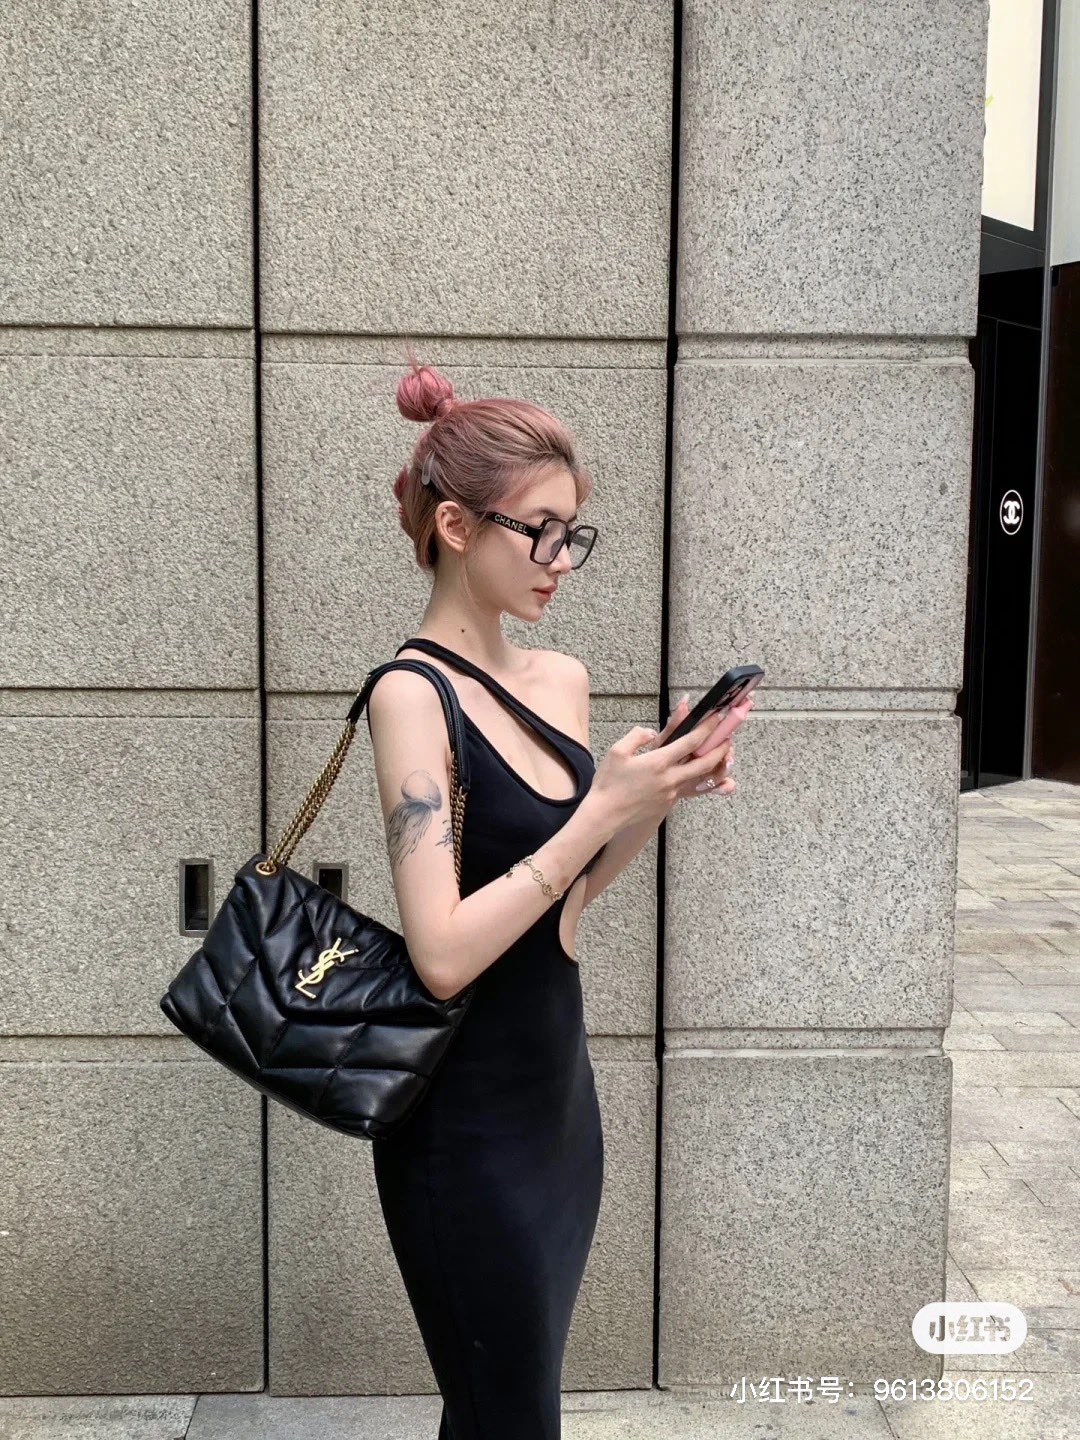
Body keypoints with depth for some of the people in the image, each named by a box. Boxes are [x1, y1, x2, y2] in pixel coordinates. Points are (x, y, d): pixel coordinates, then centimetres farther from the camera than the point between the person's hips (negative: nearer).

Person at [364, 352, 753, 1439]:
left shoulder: (561, 680, 4)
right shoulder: (413, 693, -18)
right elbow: (444, 953, -25)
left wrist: (660, 795, -3)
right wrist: (604, 805, -23)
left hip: (559, 1091, 7)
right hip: (468, 1130, -7)